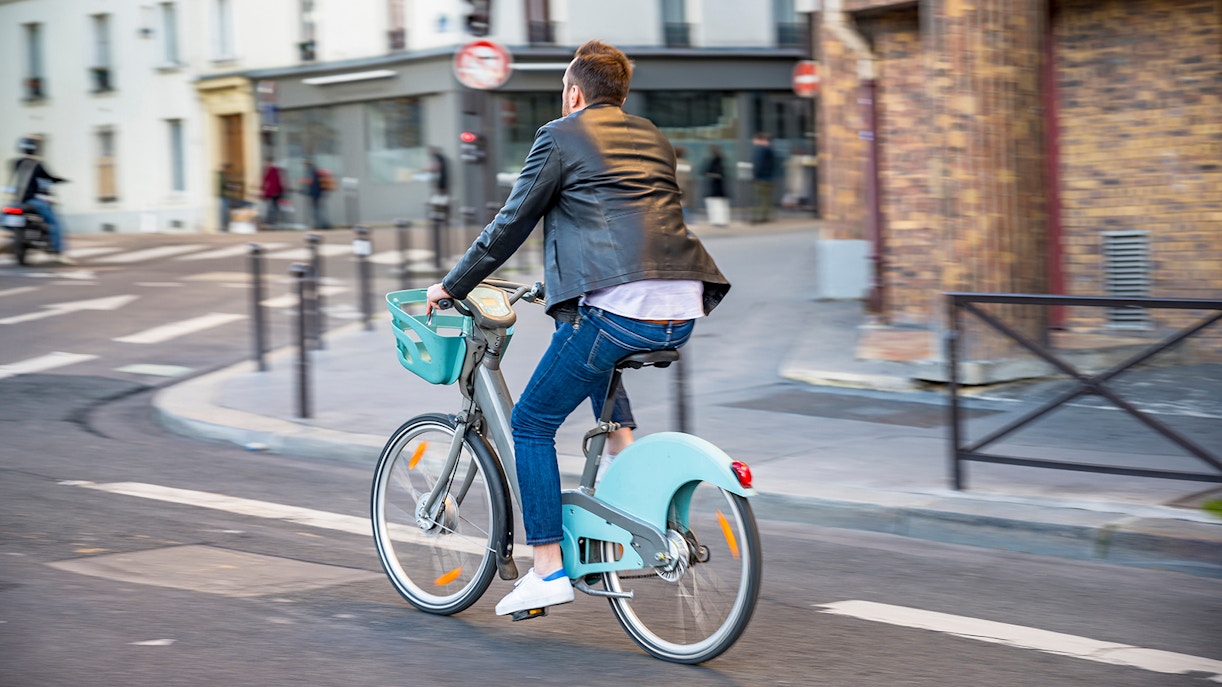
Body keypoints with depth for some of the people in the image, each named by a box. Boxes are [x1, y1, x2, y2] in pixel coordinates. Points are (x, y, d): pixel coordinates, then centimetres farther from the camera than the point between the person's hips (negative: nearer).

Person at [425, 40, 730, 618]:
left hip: (617, 310, -7)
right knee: (599, 354, 39)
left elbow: (510, 226, 6)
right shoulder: (653, 139, 25)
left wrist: (451, 287, 19)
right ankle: (624, 447, 21)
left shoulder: (560, 136, 5)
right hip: (683, 313, 7)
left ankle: (548, 570, 4)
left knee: (531, 424, 8)